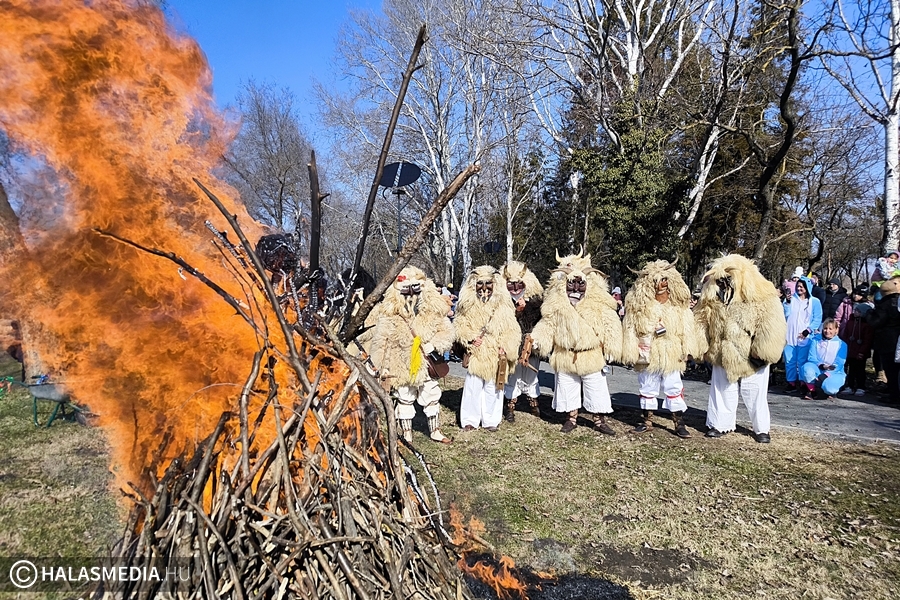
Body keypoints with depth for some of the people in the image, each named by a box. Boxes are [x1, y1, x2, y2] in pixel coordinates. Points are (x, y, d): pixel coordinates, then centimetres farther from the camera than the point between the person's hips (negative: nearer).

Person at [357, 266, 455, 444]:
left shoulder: (433, 312, -6)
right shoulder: (388, 315, -12)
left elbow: (447, 331, 0)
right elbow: (379, 341, -7)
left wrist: (433, 344, -18)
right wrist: (380, 366, -7)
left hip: (426, 366, 2)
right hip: (400, 368, -2)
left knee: (432, 397, 11)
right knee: (404, 400, 9)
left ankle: (435, 431, 29)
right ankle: (407, 434, 24)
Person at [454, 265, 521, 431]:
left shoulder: (503, 306, 0)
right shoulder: (468, 306, 3)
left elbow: (512, 331, 0)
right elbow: (460, 325, 7)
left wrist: (506, 348, -13)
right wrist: (470, 338, -10)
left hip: (495, 355, 0)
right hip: (475, 353, 0)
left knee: (493, 388, 7)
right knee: (473, 387, 2)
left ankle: (491, 420, 20)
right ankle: (470, 420, 14)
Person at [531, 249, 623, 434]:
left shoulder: (599, 304, -6)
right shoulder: (556, 305, 0)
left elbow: (611, 325, -4)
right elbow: (547, 325, 7)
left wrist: (611, 348, -8)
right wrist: (538, 340, -7)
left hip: (592, 357, -2)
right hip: (565, 357, 2)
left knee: (596, 389, 6)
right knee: (567, 388, 12)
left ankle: (599, 420, 20)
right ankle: (571, 418, 27)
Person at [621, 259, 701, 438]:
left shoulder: (679, 305, 1)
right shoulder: (639, 305, -4)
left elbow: (687, 328, 4)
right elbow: (630, 329, -2)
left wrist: (687, 350, -1)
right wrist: (632, 351, -5)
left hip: (671, 356, 0)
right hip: (647, 355, 0)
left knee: (673, 388, 5)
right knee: (647, 389, 12)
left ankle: (679, 423, 16)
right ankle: (646, 421, 25)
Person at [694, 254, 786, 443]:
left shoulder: (764, 299, -14)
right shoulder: (713, 301, 1)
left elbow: (771, 327, -18)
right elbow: (702, 323, 9)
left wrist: (762, 353, -20)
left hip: (751, 359, -4)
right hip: (723, 359, 4)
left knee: (756, 395, 8)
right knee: (723, 392, 12)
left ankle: (762, 429, 22)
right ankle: (720, 424, 25)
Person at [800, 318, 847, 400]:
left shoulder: (841, 344, 1)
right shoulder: (816, 340, 7)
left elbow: (838, 364, -7)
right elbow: (811, 357, 0)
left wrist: (825, 375, -22)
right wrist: (821, 365, -21)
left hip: (834, 373, -2)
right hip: (817, 370, 2)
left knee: (828, 386, -35)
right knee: (806, 367, -34)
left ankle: (831, 391, 5)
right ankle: (811, 390, -11)